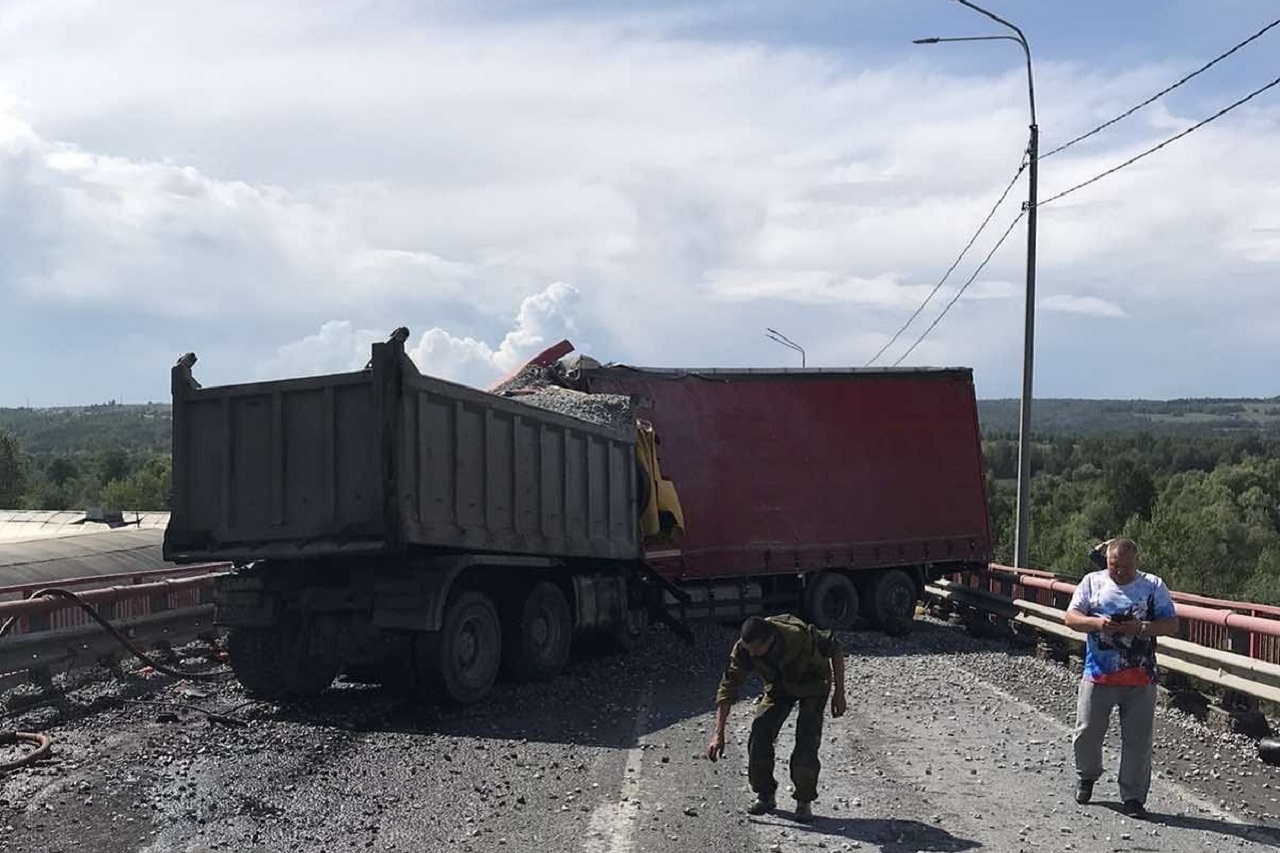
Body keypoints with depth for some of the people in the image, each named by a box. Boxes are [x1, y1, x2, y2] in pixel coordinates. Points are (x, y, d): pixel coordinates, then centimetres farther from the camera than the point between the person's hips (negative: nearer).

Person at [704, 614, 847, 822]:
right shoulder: (743, 650, -29)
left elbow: (835, 650, -20)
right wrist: (718, 734, -24)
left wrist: (839, 693, -17)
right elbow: (728, 689, -22)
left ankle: (804, 802, 3)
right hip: (778, 686, 3)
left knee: (806, 744, -17)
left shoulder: (800, 636, -39)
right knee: (759, 738, -11)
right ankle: (766, 795, 9)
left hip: (812, 684, -3)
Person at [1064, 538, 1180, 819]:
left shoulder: (1153, 586, 4)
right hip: (1098, 675, 1)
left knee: (1137, 739, 1)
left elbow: (1172, 624, 1)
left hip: (1140, 679, 0)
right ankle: (1086, 777, 33)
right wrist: (1097, 623, -18)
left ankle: (1133, 797, 13)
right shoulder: (1092, 582, 6)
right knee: (1087, 732, 5)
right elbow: (1071, 618, 1)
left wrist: (1142, 628, -16)